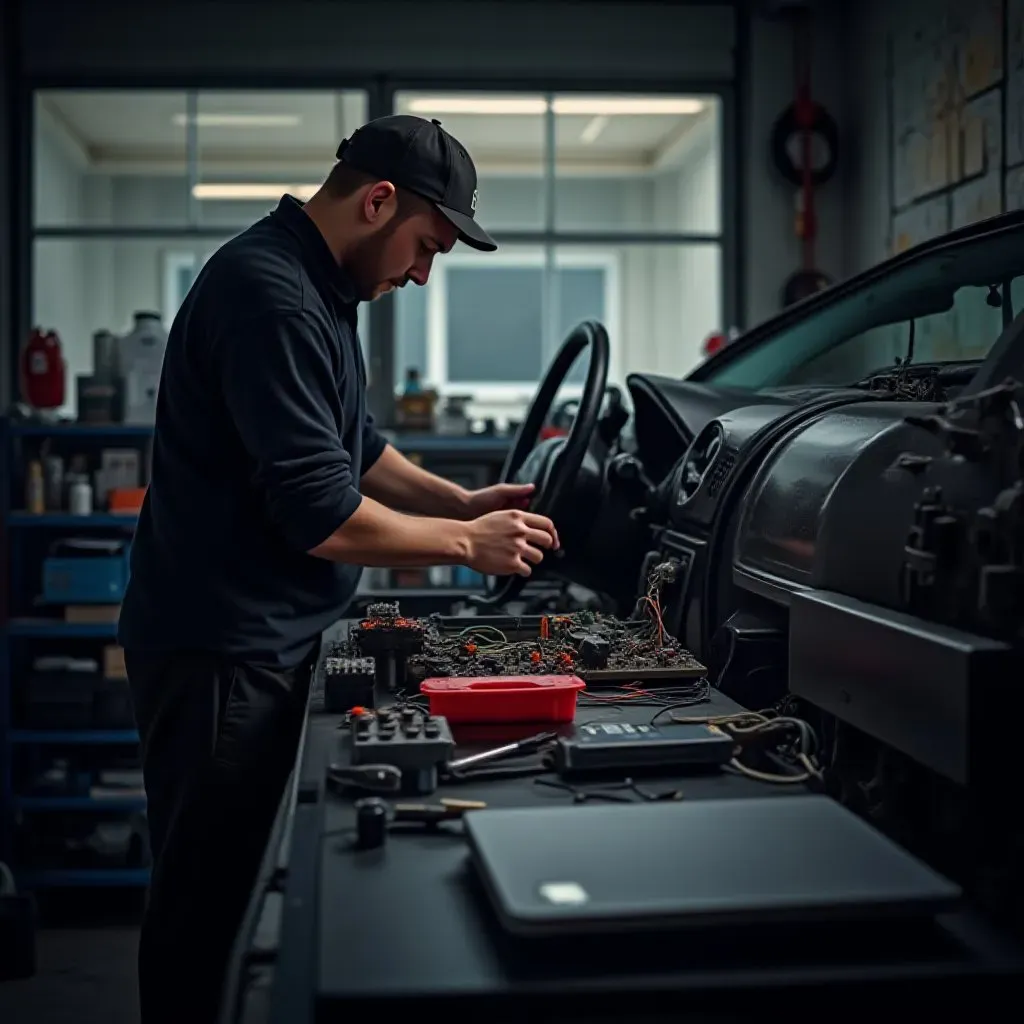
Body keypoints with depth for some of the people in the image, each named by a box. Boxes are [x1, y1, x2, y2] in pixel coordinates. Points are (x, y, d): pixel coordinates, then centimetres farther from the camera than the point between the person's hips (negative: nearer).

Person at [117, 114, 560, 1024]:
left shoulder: (318, 289, 13)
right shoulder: (271, 298, -21)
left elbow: (353, 446, 24)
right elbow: (321, 518, -25)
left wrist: (462, 500, 12)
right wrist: (466, 543, -13)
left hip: (269, 642, 10)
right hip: (220, 653, -10)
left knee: (252, 885, 18)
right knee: (208, 903, 1)